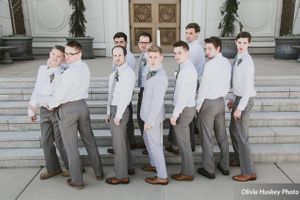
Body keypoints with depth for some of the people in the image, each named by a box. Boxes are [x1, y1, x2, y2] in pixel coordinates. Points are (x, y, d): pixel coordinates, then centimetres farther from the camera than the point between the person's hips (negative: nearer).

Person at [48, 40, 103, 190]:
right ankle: (99, 173, 29)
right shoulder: (85, 67, 2)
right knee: (89, 141, 17)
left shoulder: (69, 72, -22)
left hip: (67, 109, -7)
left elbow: (60, 93, -16)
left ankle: (77, 181, 18)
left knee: (71, 146, 6)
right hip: (82, 105, 7)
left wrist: (51, 105, 3)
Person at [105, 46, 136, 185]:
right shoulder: (113, 74, 13)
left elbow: (126, 95, -19)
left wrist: (118, 115, -19)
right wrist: (109, 112, 12)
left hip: (120, 110, -9)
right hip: (113, 109, 9)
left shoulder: (128, 72, -14)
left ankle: (122, 176, 10)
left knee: (119, 143, -2)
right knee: (122, 139, 19)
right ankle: (128, 166, 36)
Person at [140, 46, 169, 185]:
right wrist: (147, 119, 15)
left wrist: (150, 121, -20)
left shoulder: (160, 77, -23)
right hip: (149, 114, 10)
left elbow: (157, 101, -24)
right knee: (147, 139, 25)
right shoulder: (152, 72, 6)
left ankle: (162, 177, 17)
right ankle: (154, 164, 46)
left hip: (154, 116, -10)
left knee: (155, 145, 2)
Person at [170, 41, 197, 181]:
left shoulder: (187, 69, -19)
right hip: (186, 108, 10)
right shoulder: (185, 67, 11)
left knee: (183, 142, 3)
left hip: (184, 109, -10)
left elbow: (183, 95, -23)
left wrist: (175, 114, -20)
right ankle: (186, 169, 32)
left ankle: (187, 173, 18)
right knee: (183, 141, 18)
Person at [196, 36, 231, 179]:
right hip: (221, 101, 8)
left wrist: (198, 106, -8)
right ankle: (224, 166, 28)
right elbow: (228, 85, 9)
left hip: (208, 103, -7)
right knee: (222, 135, 16)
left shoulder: (210, 65, -19)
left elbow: (203, 87, -18)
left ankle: (209, 170, 14)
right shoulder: (227, 63, 4)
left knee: (207, 137, 4)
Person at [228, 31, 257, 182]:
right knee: (233, 130, 21)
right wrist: (232, 98, 19)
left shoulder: (247, 61, -20)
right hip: (238, 98, 9)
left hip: (244, 100, -9)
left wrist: (240, 108, -23)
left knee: (241, 135, -3)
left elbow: (248, 87, -23)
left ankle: (249, 172, 8)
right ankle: (239, 159, 40)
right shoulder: (237, 58, 8)